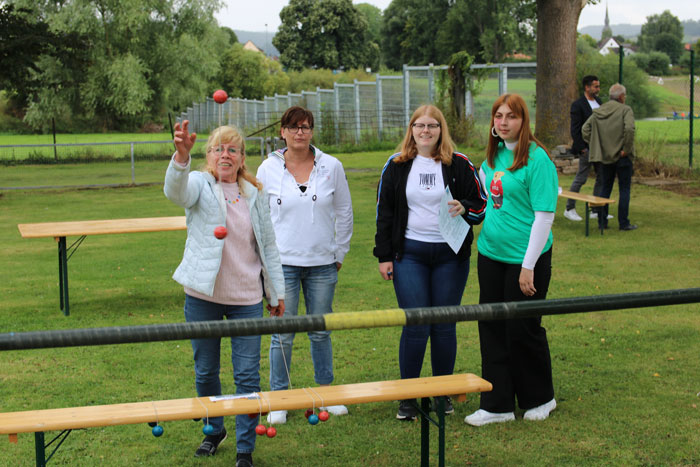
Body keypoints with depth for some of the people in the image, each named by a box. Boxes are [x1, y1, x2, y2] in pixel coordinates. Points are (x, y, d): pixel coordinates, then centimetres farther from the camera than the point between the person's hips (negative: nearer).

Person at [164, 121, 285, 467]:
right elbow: (176, 191, -28)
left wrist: (276, 292, 12)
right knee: (205, 372, 12)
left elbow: (268, 245, 13)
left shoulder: (255, 194, 8)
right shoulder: (200, 185, -2)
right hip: (203, 296, -1)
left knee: (248, 375, 0)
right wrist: (181, 155, -48)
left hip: (246, 299, 1)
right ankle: (214, 430, 35)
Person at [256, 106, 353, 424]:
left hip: (322, 263, 1)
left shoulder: (331, 167, 2)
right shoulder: (268, 169, 0)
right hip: (283, 263, -1)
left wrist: (339, 254, 10)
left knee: (321, 331, 10)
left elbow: (344, 213, 10)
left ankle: (325, 393, 24)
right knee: (282, 334, 0)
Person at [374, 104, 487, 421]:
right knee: (415, 327, -4)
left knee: (444, 326, 6)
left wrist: (464, 208, -16)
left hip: (450, 255, 1)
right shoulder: (396, 166, 6)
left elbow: (481, 204, 7)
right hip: (410, 254, 0)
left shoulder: (459, 164, 3)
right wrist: (384, 256, 4)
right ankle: (408, 396, 9)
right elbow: (384, 212, 8)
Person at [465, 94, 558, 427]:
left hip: (524, 258, -7)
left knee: (522, 330, 4)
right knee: (492, 328, 9)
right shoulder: (493, 155, 7)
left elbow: (544, 215, -17)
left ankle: (540, 399, 25)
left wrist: (529, 266, -18)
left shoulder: (536, 159, -14)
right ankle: (497, 404, 19)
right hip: (490, 254, 7)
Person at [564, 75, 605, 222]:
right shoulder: (578, 105, -11)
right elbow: (575, 129, -13)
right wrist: (581, 148, -17)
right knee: (580, 179, -1)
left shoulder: (599, 102, 12)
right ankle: (569, 209, 10)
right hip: (587, 148, -8)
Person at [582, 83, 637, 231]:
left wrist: (594, 146, 7)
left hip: (604, 156, 5)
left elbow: (585, 129, 3)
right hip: (622, 157, -5)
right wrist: (626, 149, -15)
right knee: (624, 189, 4)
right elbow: (629, 129, -25)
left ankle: (602, 221, 14)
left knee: (604, 188, 13)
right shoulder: (626, 110, -10)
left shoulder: (598, 111, 6)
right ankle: (623, 223, 6)